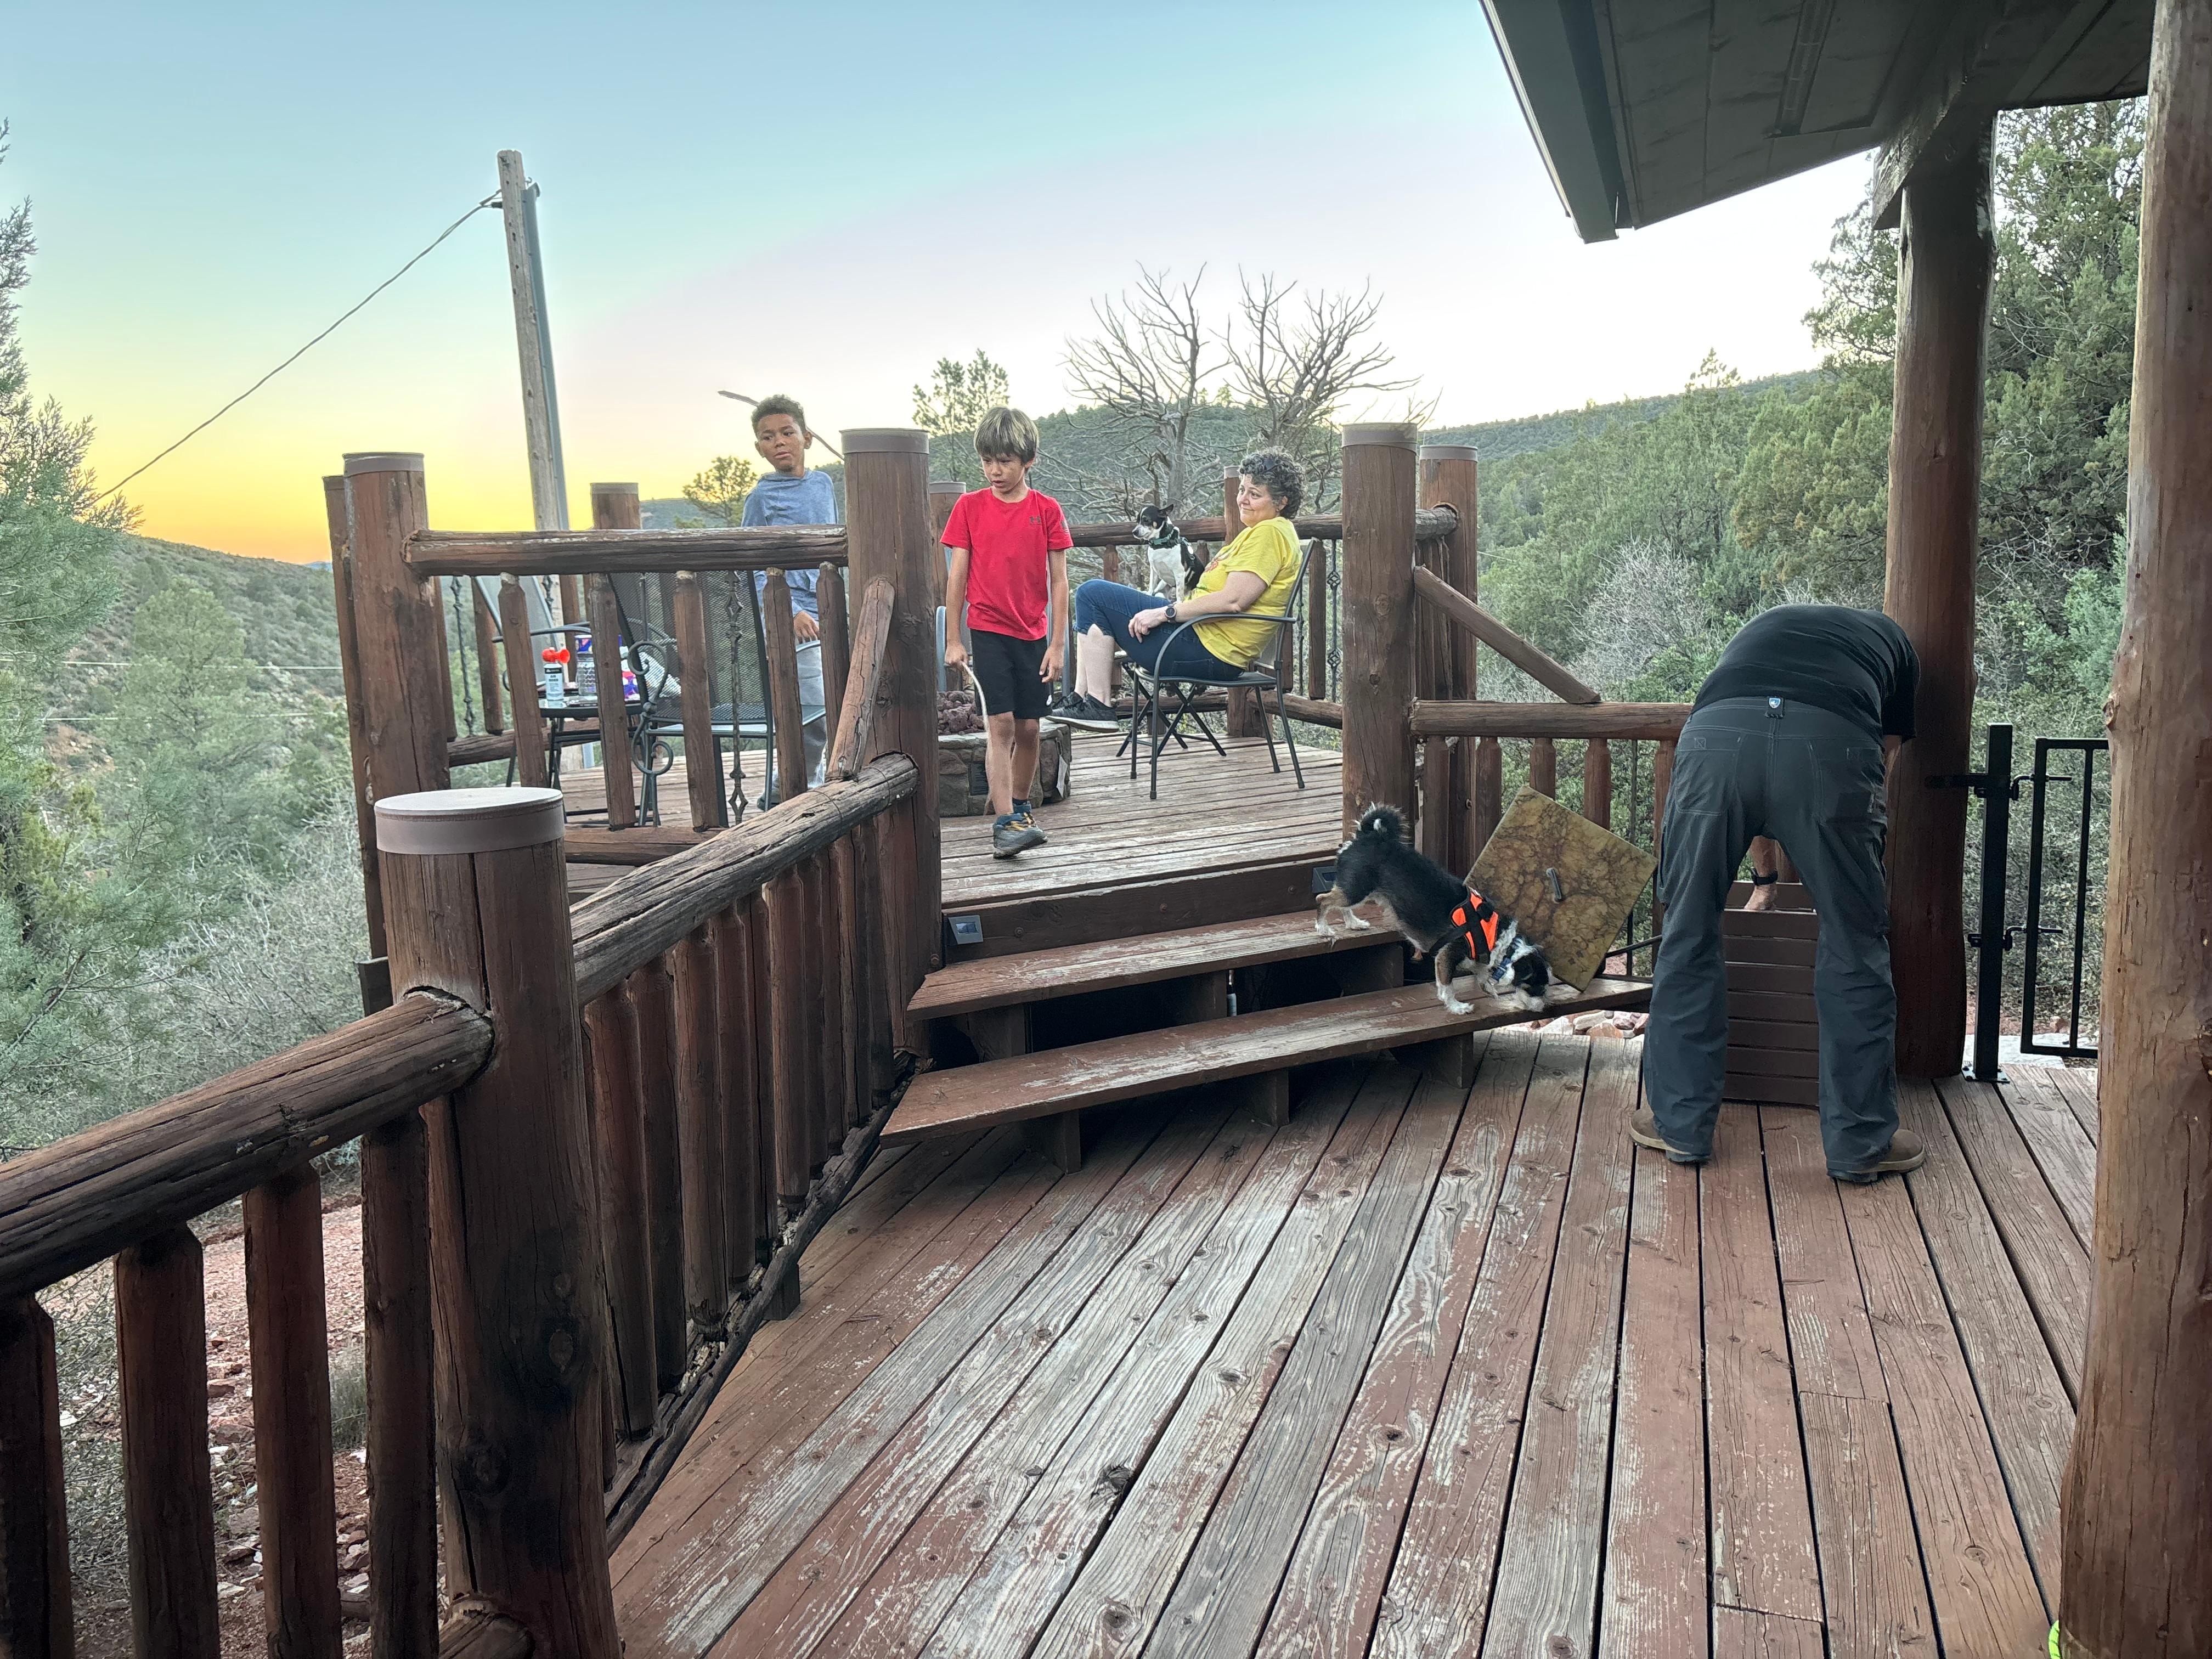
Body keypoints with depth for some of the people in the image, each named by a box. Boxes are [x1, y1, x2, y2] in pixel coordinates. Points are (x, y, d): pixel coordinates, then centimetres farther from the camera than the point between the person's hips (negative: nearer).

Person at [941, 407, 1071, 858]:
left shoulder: (1047, 510, 0)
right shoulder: (970, 507, 0)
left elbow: (1059, 581, 2)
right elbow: (957, 576, 2)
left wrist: (1056, 643, -2)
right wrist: (953, 640, 0)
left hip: (1032, 635, 2)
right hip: (987, 631, -1)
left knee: (1028, 727, 6)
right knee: (1001, 724, -11)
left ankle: (1020, 808, 25)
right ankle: (1005, 822, -13)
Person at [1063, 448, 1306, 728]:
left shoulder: (1270, 533, -14)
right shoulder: (1259, 532, 19)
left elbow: (1233, 600, -23)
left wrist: (1165, 613, -19)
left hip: (1208, 651, -12)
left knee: (1094, 595, -8)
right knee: (1094, 595, 20)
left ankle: (1097, 706, -9)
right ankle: (1081, 698, 9)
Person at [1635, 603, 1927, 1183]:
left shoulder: (1762, 627, 44)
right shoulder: (1893, 642, 37)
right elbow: (1883, 758, 36)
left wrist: (1766, 879, 59)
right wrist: (1859, 867, 51)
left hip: (1715, 735, 2)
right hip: (1832, 743, -1)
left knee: (1690, 936, 15)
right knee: (1854, 947, 12)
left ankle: (1680, 1125, 22)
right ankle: (1861, 1143, 21)